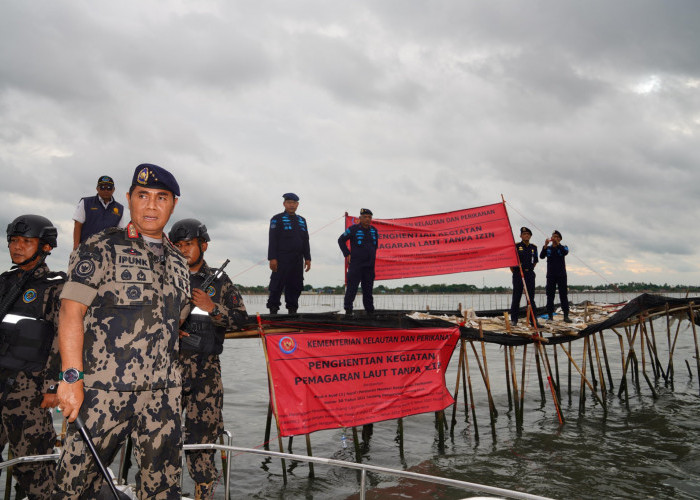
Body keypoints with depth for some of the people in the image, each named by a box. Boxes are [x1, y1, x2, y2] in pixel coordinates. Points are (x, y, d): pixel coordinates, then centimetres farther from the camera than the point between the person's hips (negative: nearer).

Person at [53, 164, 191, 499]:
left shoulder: (178, 262, 14)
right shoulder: (101, 249, -2)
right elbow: (71, 311, -10)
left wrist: (169, 378, 15)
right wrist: (71, 377, -17)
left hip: (162, 394, 5)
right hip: (104, 390, -4)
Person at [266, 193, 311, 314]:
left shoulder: (302, 220, 19)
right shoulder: (277, 219, 3)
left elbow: (306, 241, 20)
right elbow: (272, 240, -5)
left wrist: (307, 258, 12)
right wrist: (272, 258, -14)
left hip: (298, 260, 5)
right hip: (282, 259, -5)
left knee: (295, 286, 5)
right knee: (277, 286, -6)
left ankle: (292, 309, 12)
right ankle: (273, 309, 0)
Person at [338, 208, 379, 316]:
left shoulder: (374, 230, 11)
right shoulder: (353, 229, -5)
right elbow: (341, 240, 3)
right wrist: (347, 254, -2)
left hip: (369, 266, 5)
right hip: (355, 264, -5)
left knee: (368, 289, 10)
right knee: (352, 288, -6)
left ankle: (370, 310, 16)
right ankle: (348, 309, -2)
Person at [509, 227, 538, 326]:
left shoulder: (533, 248, 12)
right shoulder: (516, 246, -2)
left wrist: (531, 269, 14)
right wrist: (513, 270, 0)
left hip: (530, 274, 4)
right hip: (518, 274, -4)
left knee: (531, 297, 6)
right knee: (516, 297, -2)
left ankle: (533, 319, 11)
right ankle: (514, 319, 5)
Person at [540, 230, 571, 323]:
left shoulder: (562, 247, 8)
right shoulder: (548, 248, 10)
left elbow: (565, 252, -16)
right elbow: (541, 256, -8)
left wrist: (557, 243, -24)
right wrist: (545, 245, -20)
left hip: (561, 275, -1)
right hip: (550, 275, 1)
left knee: (564, 295, -3)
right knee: (550, 296, 1)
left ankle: (566, 316, -1)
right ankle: (550, 316, 4)